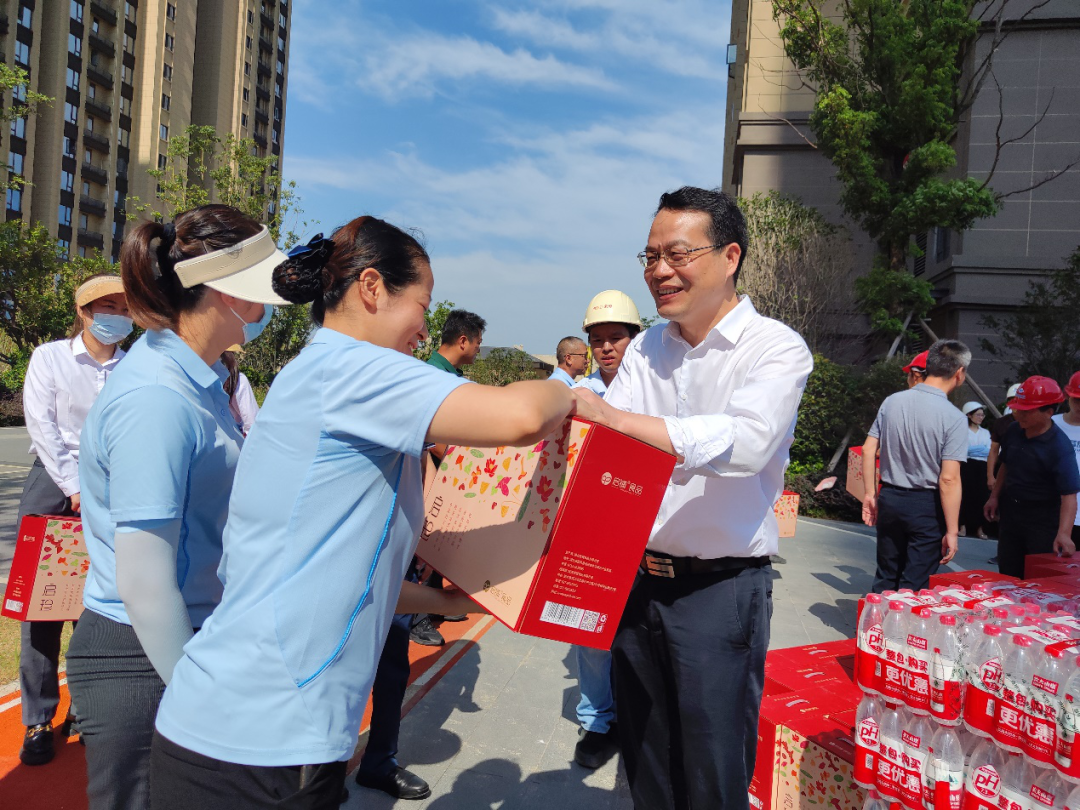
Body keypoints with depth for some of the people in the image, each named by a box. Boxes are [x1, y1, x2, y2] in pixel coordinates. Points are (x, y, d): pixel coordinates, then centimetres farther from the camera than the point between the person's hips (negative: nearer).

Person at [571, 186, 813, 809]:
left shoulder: (777, 348, -10)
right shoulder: (645, 349, 8)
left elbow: (744, 441, -29)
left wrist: (612, 415, -36)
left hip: (720, 589, -5)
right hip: (637, 579, 5)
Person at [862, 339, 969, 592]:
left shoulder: (892, 401, -1)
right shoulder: (953, 418, -15)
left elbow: (868, 450, 3)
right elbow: (949, 479, -18)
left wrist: (870, 492, 13)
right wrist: (952, 531, -12)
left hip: (889, 498, 5)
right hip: (926, 506, -4)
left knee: (885, 579, 18)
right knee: (914, 586, 7)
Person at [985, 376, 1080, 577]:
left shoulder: (1060, 448, -22)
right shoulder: (1013, 431, -2)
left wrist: (1064, 533, -37)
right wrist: (994, 496, 11)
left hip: (1042, 520, -6)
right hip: (1010, 512, 6)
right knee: (1007, 575, 14)